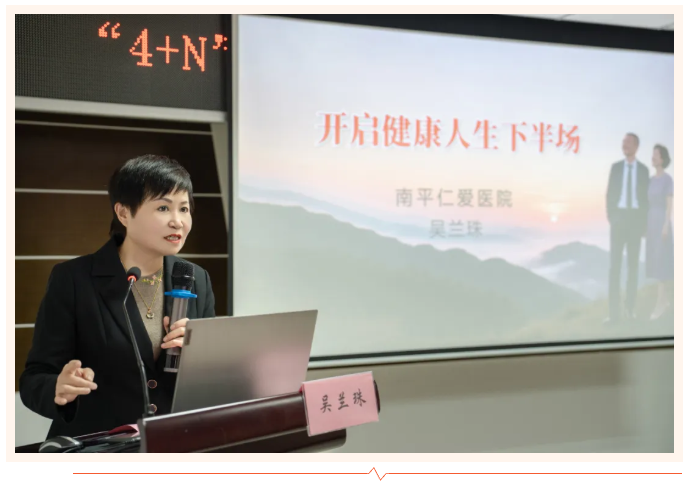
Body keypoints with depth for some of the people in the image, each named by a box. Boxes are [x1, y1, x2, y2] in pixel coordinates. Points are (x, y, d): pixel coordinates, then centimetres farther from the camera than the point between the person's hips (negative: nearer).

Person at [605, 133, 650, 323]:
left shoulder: (643, 169, 7)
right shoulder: (615, 167, 7)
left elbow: (645, 196, 7)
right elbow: (609, 193, 5)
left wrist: (644, 221, 0)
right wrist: (609, 216, -6)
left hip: (635, 217, 1)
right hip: (619, 216, -1)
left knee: (633, 263, 4)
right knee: (615, 263, -7)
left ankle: (630, 308, 9)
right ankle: (614, 311, -7)